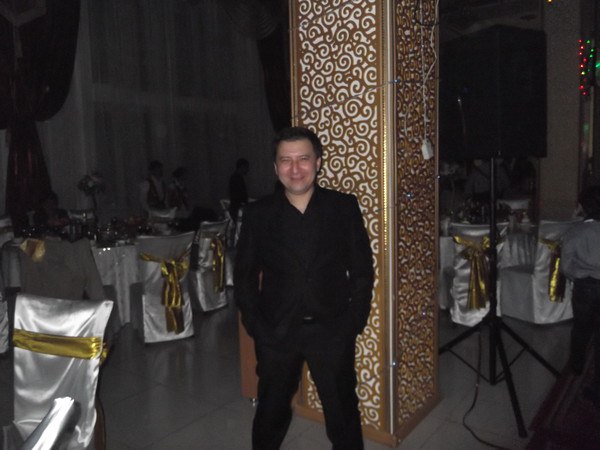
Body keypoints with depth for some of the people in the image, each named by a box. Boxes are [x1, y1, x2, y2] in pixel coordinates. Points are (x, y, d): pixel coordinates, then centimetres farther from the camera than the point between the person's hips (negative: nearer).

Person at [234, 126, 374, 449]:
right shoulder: (257, 214, -4)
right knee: (271, 413, 20)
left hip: (332, 330, 0)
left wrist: (353, 325, -6)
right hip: (276, 332, 1)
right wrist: (258, 330, -5)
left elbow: (362, 271, -1)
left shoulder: (344, 207, -4)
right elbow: (244, 277, 2)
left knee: (343, 415, 15)